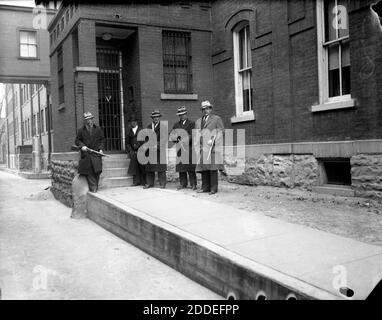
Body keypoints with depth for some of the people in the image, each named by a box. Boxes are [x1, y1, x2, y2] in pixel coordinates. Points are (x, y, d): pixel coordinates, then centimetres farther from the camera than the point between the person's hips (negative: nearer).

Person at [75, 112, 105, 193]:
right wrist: (82, 146, -8)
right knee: (89, 172, -6)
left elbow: (102, 139, 14)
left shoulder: (98, 129, 10)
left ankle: (95, 188, 6)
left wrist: (101, 148, 0)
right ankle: (93, 188, -3)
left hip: (96, 154, 0)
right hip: (86, 155, 0)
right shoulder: (81, 130, 8)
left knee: (97, 172, -6)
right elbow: (77, 141, 12)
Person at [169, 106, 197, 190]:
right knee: (181, 167, 3)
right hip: (180, 148, 4)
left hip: (189, 148, -4)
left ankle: (193, 184, 0)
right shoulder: (176, 125, 19)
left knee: (190, 166, -6)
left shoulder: (191, 124, 4)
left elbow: (192, 136, -5)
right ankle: (183, 184, 11)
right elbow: (171, 135, 16)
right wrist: (175, 139, -5)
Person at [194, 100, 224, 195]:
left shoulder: (217, 119, 9)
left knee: (212, 167, -10)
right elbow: (196, 134, 23)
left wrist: (213, 140, -12)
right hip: (202, 147, 5)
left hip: (212, 147, -5)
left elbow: (220, 132, 1)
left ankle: (214, 188, -8)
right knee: (203, 167, 0)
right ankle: (205, 187, 4)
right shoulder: (198, 121, 23)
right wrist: (196, 145, 8)